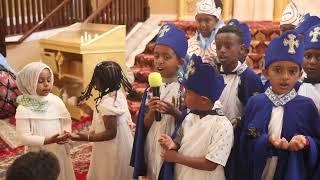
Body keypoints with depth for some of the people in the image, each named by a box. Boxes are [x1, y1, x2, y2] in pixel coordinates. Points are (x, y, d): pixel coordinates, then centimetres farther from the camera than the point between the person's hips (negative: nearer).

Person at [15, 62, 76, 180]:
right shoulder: (23, 109, -16)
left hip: (60, 151, 4)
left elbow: (66, 120, 6)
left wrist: (66, 132, -15)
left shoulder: (56, 101, -5)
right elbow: (23, 137, -18)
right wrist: (47, 140, -27)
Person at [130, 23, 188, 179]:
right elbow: (145, 125, 2)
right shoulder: (151, 89, 1)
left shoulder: (184, 89, -11)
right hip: (152, 148, 4)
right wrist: (151, 112, -17)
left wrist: (174, 113, -26)